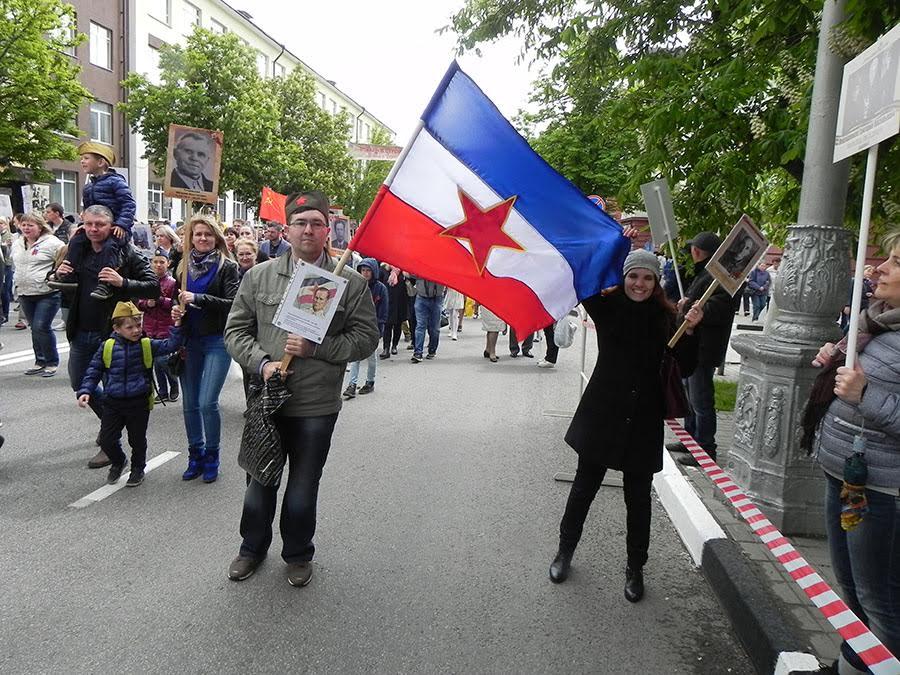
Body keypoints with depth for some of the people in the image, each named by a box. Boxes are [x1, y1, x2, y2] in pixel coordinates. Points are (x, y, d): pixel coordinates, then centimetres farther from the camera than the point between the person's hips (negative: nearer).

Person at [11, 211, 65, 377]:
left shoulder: (51, 242, -11)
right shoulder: (17, 244, 12)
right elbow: (17, 264, 25)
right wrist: (19, 282, 17)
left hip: (47, 294, -7)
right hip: (25, 294, 7)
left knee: (41, 327, -11)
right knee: (35, 328, 13)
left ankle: (52, 363, 4)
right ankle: (40, 361, 23)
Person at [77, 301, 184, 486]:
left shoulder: (147, 345, -4)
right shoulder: (107, 347, -3)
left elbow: (170, 345, -12)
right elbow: (94, 371, 4)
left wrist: (177, 325, -23)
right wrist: (85, 391, -6)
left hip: (139, 403, -1)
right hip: (113, 403, 1)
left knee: (137, 440, 11)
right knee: (107, 440, 6)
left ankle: (138, 468, 35)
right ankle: (118, 462, 36)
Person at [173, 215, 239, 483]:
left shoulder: (227, 267, -4)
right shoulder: (184, 266, 11)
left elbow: (232, 303, -14)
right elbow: (178, 298, 21)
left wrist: (197, 298, -19)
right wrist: (175, 308, 0)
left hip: (217, 341, -5)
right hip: (189, 341, 5)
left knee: (207, 402, -10)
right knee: (189, 404, 9)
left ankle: (211, 456, 10)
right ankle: (195, 455, 25)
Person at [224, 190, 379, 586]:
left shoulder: (350, 282, -2)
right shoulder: (259, 276, 3)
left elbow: (366, 338, -4)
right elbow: (236, 330, 6)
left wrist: (316, 348, -15)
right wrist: (262, 363, -11)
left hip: (317, 405, -1)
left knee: (303, 490, 12)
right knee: (260, 482, 16)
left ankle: (298, 554, 36)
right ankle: (252, 547, 41)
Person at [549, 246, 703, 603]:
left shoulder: (665, 316, -1)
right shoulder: (607, 305, -3)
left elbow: (684, 368, -3)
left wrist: (689, 331, -18)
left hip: (644, 421, 1)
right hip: (603, 413, -1)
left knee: (638, 497, 11)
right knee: (584, 486, 12)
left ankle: (635, 569, 30)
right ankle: (565, 551, 34)